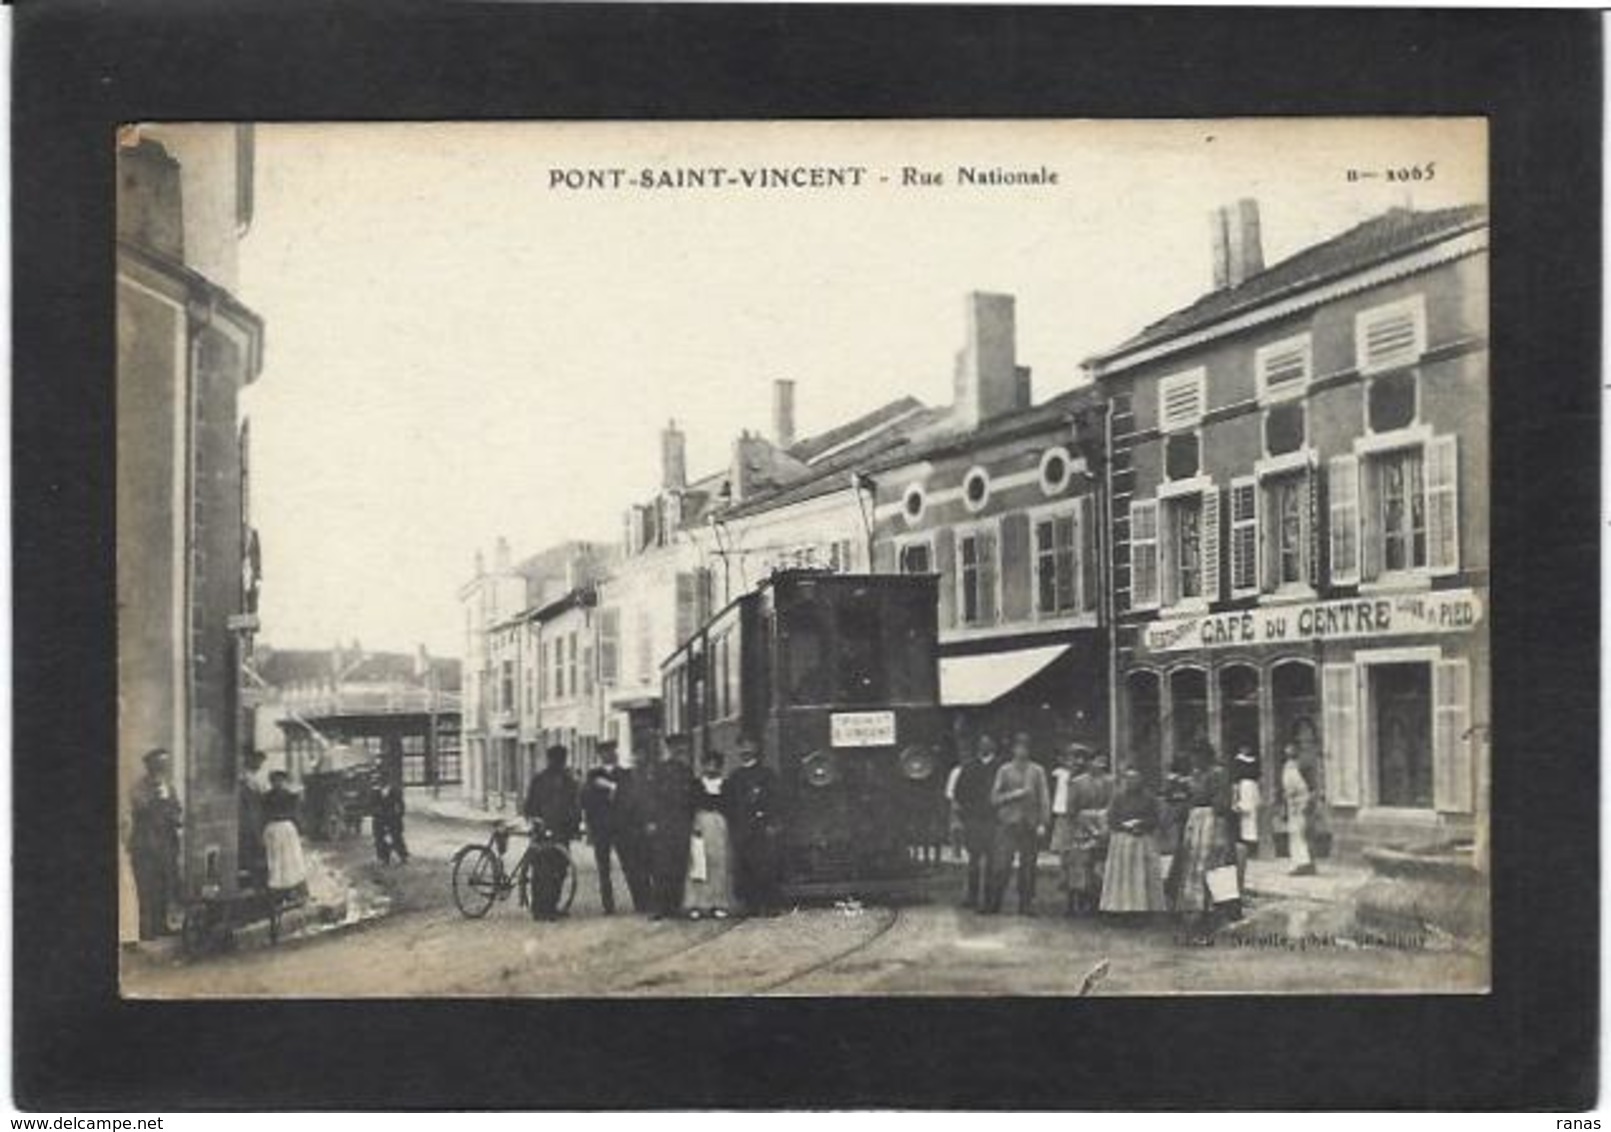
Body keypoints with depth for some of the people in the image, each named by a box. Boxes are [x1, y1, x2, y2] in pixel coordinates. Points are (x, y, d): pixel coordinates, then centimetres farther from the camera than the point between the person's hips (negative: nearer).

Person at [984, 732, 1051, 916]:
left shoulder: (1037, 771, 8)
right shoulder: (1004, 770, 8)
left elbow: (1044, 798, 5)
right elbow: (994, 798, 5)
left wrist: (1042, 823, -4)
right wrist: (1013, 795, -10)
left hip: (1030, 825, 1)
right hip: (1007, 824, -1)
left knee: (1028, 867, 1)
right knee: (1002, 866, -5)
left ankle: (1026, 906, 7)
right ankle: (992, 905, 0)